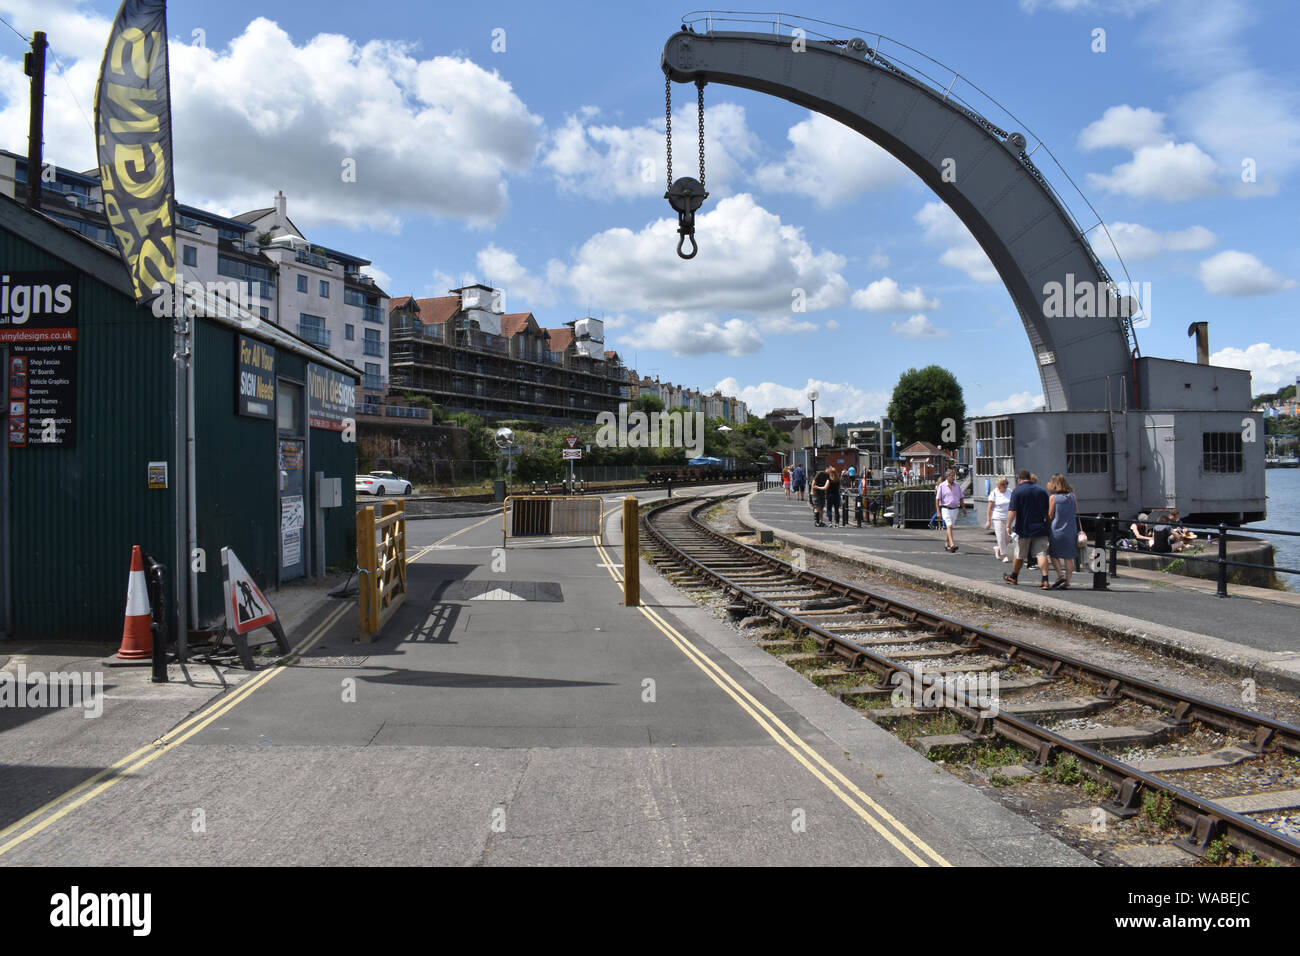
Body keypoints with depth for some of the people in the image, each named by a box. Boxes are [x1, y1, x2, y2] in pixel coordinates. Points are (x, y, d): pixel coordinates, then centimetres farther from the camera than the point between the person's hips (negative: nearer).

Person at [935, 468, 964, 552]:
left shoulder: (957, 486, 9)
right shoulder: (942, 486, -3)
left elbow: (960, 498, 16)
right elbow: (937, 499, -3)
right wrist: (938, 512, -8)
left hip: (955, 509, 4)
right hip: (945, 509, -4)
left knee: (949, 527, 10)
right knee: (949, 526, -17)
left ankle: (946, 545, 21)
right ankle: (952, 545, -27)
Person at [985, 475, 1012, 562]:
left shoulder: (1009, 491, 5)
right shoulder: (994, 493, -7)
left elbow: (1013, 505, 16)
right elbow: (990, 507, -5)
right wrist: (988, 520, -7)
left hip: (1008, 518, 4)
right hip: (998, 518, -4)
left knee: (1008, 537, 4)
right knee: (1001, 536, -6)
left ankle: (998, 548, 29)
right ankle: (1005, 555, 5)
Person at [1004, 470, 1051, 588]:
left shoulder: (1017, 491, -7)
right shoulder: (1041, 491, 7)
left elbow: (1012, 511, -15)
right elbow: (1048, 511, 13)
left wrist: (1008, 525, -10)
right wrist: (1047, 526, 23)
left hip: (1024, 529, -3)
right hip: (1040, 528, 3)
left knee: (1019, 555, 11)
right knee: (1041, 554, -3)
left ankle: (1014, 577, 29)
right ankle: (1045, 580, -15)